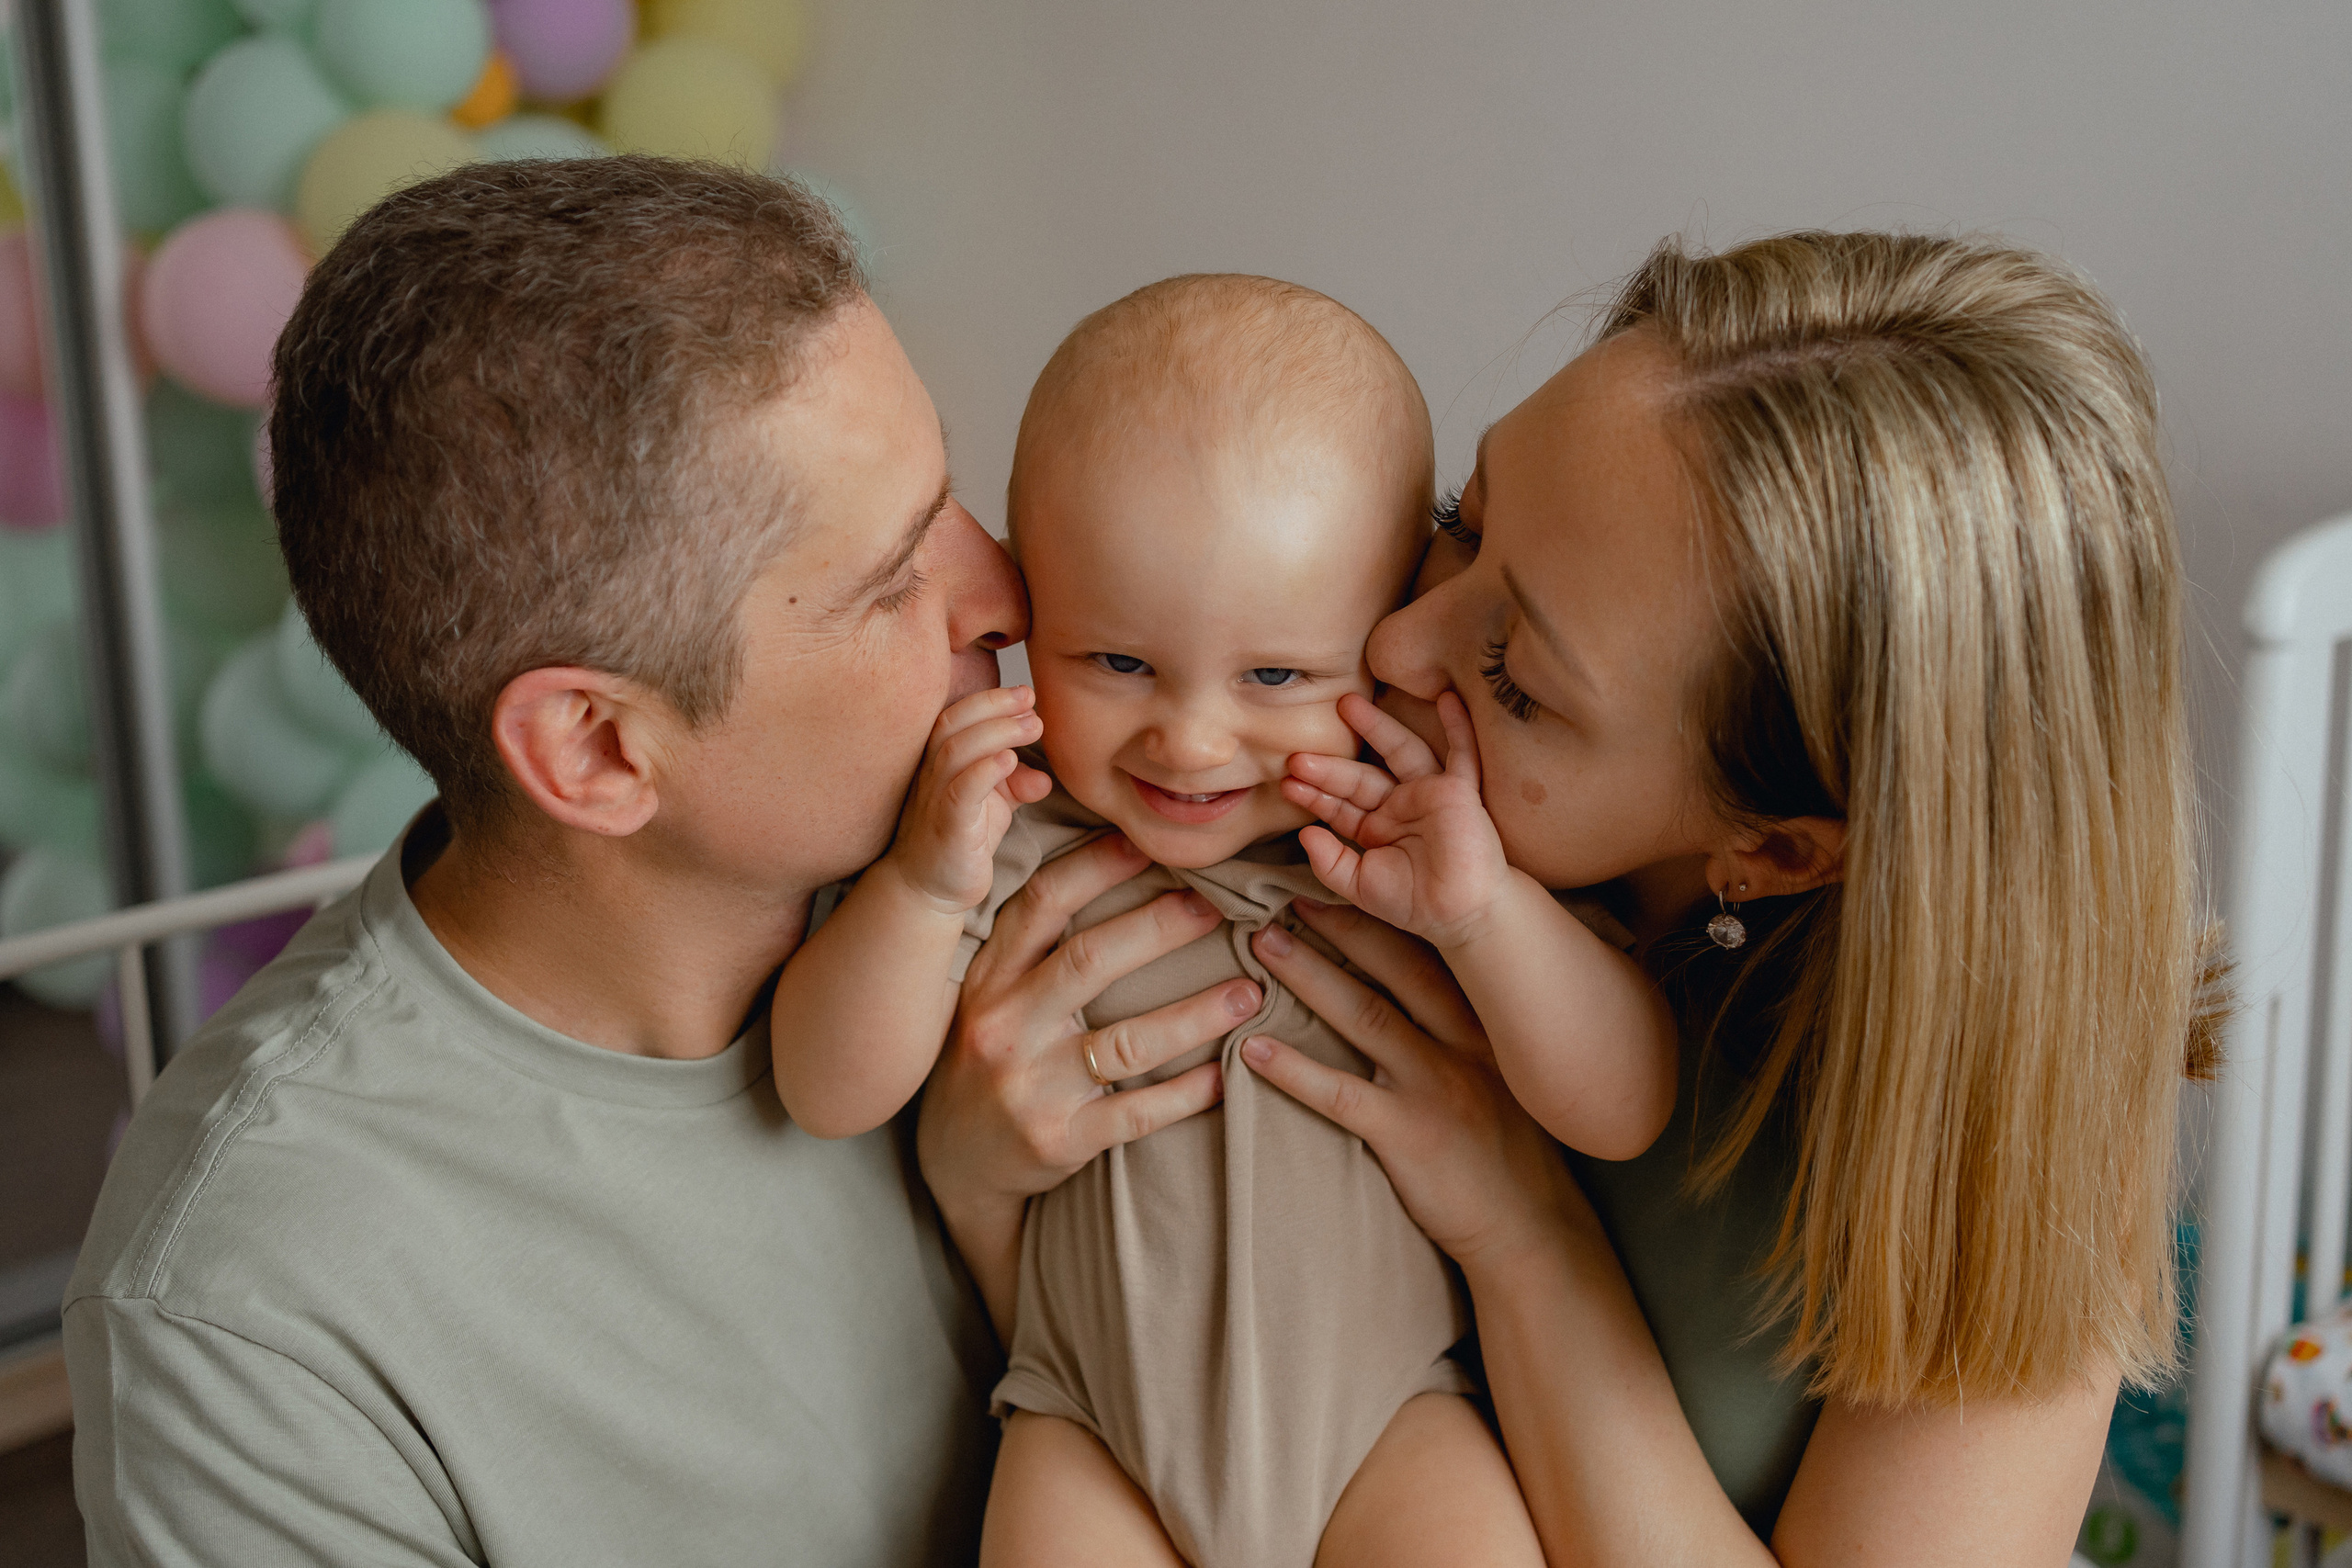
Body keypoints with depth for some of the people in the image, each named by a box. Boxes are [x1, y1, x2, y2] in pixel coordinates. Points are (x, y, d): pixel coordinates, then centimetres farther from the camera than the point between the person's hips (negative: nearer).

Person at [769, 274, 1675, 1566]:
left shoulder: (1436, 836, -12)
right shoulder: (1014, 838, -13)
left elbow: (1627, 1116, -14)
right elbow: (829, 1097, -12)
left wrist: (1481, 911, -30)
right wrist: (923, 886, -29)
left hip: (1381, 1405, 1)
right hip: (1091, 1412, 0)